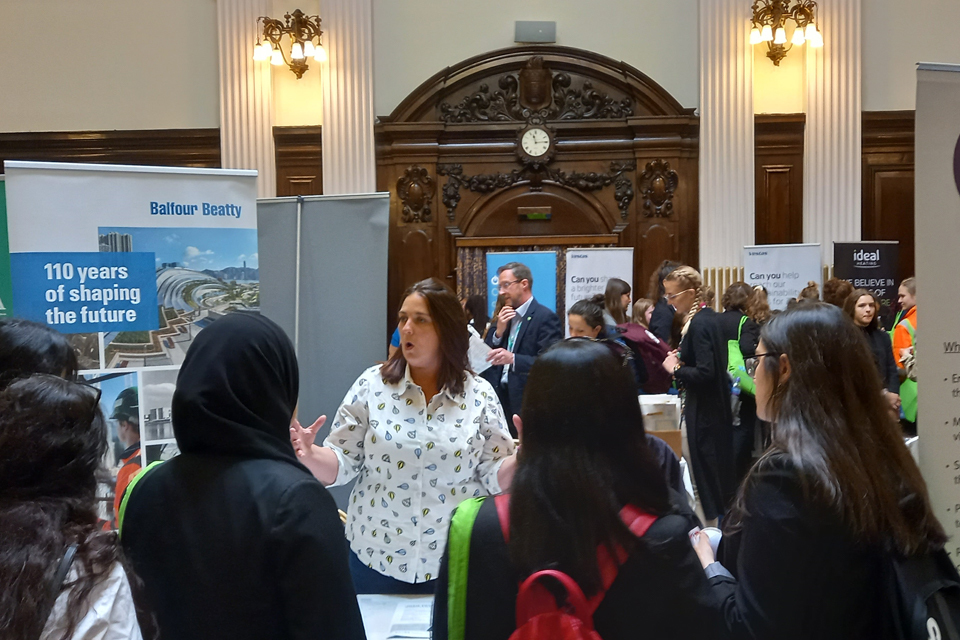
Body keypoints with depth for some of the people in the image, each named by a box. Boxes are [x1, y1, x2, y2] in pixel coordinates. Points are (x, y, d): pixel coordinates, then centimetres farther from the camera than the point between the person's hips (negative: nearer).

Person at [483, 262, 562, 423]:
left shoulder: (545, 317, -11)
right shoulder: (504, 316, 12)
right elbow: (486, 355, 9)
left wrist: (514, 359, -33)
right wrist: (498, 331, -7)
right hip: (501, 396, 7)